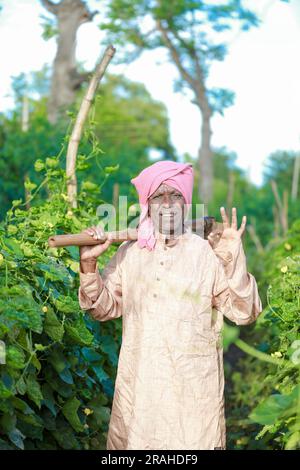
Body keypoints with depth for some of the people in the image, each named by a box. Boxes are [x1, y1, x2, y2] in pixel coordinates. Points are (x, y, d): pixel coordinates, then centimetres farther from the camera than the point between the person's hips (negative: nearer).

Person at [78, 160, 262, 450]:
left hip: (194, 391, -2)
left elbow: (244, 314, -8)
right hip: (137, 390, 3)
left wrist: (234, 261, -21)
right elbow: (104, 308, 7)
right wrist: (89, 264, -7)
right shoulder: (128, 253, 4)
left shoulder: (209, 253, -5)